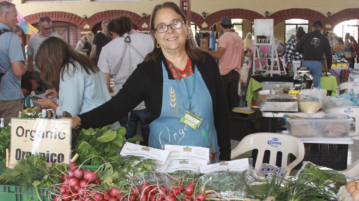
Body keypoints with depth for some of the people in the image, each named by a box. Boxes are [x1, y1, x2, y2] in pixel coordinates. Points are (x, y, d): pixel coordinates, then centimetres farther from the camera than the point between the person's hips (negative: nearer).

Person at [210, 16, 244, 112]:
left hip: (225, 73, -6)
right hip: (236, 72, 6)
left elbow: (219, 55, -19)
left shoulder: (224, 37, -12)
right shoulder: (239, 37, 10)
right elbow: (242, 56, 13)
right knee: (233, 97, 9)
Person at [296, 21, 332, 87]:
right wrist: (329, 67, 22)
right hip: (317, 64, 0)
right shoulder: (324, 39, 5)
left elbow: (298, 48, 4)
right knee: (315, 86, 3)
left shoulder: (307, 36, 2)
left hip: (306, 63, 0)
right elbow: (329, 54, 9)